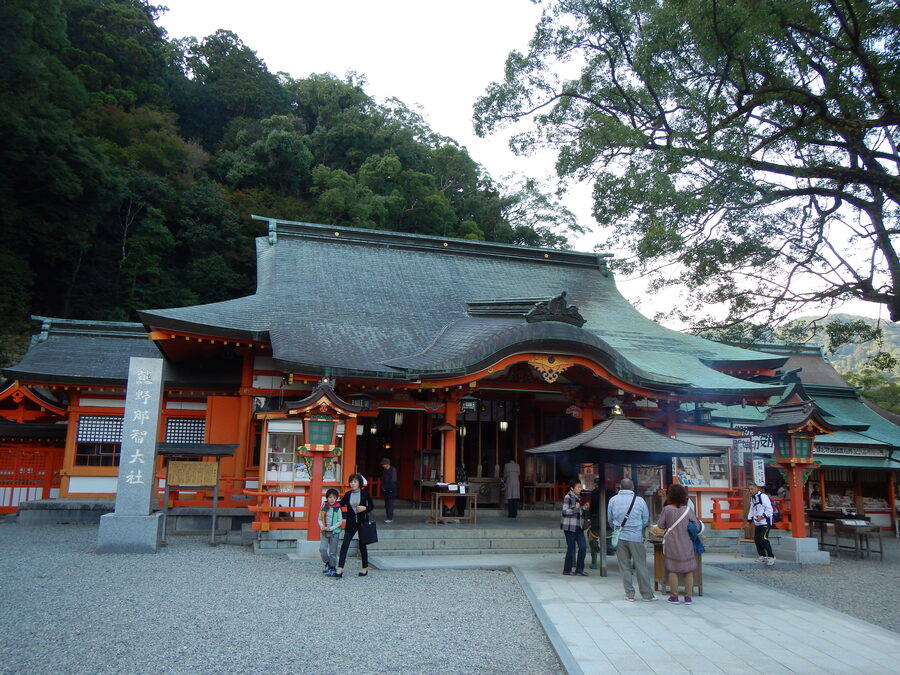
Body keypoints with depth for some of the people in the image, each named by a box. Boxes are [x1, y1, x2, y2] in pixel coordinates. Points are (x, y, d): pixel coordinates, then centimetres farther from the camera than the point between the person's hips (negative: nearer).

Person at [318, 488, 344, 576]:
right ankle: (327, 564, 14)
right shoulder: (323, 507, 1)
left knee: (333, 552, 3)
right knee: (322, 549, -10)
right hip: (324, 532, 2)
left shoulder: (337, 509, -6)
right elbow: (319, 519, 8)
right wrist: (322, 526, -12)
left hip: (334, 532, -2)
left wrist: (330, 528, -14)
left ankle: (332, 568, 18)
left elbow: (340, 522, -6)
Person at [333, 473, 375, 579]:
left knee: (362, 545, 9)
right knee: (345, 545, -9)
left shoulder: (365, 493, -5)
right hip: (351, 524, 2)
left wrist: (364, 508, -16)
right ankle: (340, 569, -10)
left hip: (362, 522, -2)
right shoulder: (347, 494, 2)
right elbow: (341, 504, 15)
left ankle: (365, 568, 26)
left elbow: (372, 506, 2)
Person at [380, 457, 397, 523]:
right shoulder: (384, 470, 10)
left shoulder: (393, 469, -8)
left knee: (390, 504, -10)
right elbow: (382, 479, 16)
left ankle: (390, 518, -9)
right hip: (386, 490, 7)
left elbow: (393, 480, -10)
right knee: (386, 504, 6)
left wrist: (387, 487, -8)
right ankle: (388, 517, 13)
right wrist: (383, 486, 2)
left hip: (391, 490, -7)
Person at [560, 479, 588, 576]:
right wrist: (575, 508, -23)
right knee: (571, 549, -2)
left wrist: (584, 508, 6)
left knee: (583, 547, 1)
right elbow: (564, 512, -14)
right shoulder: (567, 497, -10)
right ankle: (567, 570, 11)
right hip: (569, 527, -8)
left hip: (578, 526, 8)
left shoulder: (578, 497, 14)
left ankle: (579, 569, 12)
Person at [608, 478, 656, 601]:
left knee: (625, 567, 9)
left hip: (620, 537, 1)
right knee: (641, 567, 7)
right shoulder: (640, 501, -6)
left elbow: (610, 519, 7)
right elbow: (646, 521, 2)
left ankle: (629, 594, 13)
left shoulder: (613, 500, -2)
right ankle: (647, 595, 13)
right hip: (636, 537, -1)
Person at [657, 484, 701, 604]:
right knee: (688, 570, 11)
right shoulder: (688, 509, -7)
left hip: (671, 544, -1)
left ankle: (674, 596, 11)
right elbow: (697, 526, -3)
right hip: (686, 544, 1)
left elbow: (660, 525, -2)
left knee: (673, 570, 7)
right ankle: (688, 597, 13)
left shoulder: (667, 509, -9)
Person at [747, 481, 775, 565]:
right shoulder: (752, 498, 15)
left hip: (765, 521, -9)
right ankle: (762, 556, 22)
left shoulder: (763, 496, -13)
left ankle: (771, 557, -8)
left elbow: (769, 509, -17)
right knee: (757, 539, 10)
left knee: (763, 538, -18)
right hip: (757, 523, 9)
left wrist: (762, 516, -26)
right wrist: (749, 520, 14)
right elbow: (751, 510, 22)